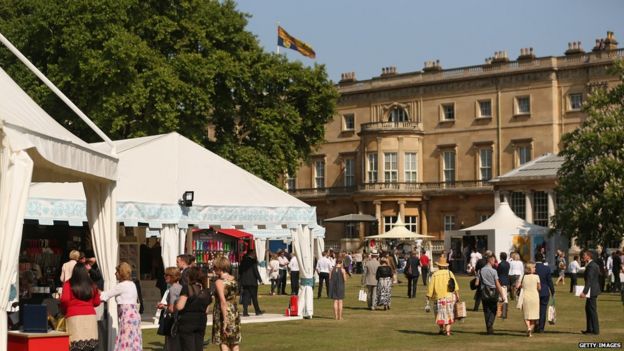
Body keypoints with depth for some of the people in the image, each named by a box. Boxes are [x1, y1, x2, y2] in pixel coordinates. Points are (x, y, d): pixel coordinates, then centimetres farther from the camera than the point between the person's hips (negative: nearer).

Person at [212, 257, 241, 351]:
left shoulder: (219, 282, -14)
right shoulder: (233, 280, 7)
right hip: (234, 312, 7)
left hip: (223, 313, -7)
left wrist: (225, 320, -21)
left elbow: (223, 301, -20)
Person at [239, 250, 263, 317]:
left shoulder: (243, 261, 8)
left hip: (244, 281, 5)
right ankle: (257, 311, 12)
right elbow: (255, 270, -12)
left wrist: (240, 280, 16)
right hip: (252, 281, -5)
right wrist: (259, 279, -7)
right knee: (254, 296, 4)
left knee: (246, 296, 4)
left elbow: (240, 270, 11)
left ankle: (245, 311, -4)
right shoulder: (253, 261, -9)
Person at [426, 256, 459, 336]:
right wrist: (457, 295, 0)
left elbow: (431, 286, -6)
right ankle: (448, 330, 3)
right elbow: (455, 285, -4)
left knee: (441, 313, 13)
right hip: (450, 296, 2)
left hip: (439, 297, -2)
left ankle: (442, 329, 15)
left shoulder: (435, 275, -8)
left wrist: (429, 295, 6)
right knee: (449, 313, 9)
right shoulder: (450, 273, -2)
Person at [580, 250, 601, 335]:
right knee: (588, 308, 16)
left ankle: (595, 330, 2)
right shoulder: (594, 265, 13)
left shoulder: (591, 266, -19)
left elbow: (589, 280, -26)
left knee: (592, 310, -4)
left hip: (592, 290, -11)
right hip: (594, 290, 11)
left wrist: (584, 292, -30)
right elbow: (598, 277, 20)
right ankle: (589, 329, 22)